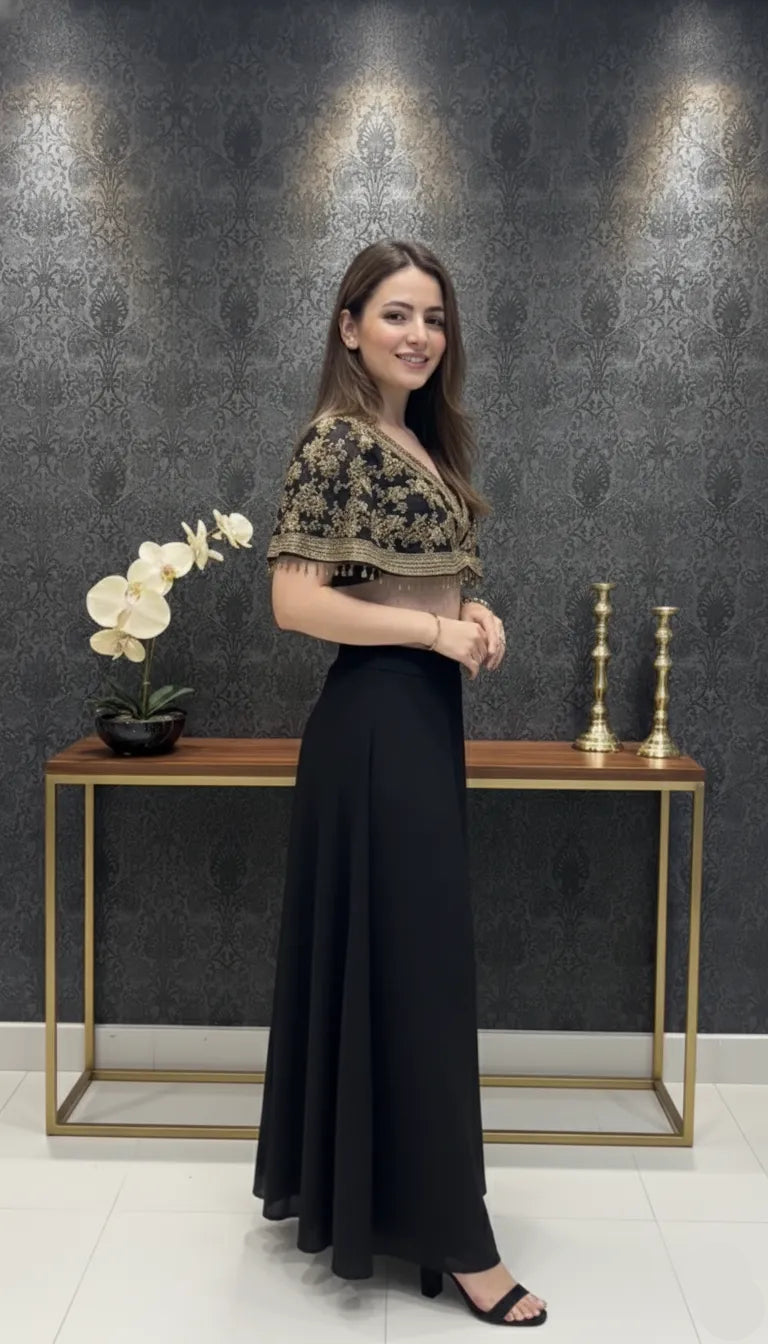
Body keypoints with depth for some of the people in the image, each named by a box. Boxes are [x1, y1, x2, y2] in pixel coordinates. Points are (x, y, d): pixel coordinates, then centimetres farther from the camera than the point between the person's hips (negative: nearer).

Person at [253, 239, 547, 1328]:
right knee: (411, 966, -3)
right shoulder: (335, 440, -12)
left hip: (426, 717, 9)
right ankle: (451, 1236, 12)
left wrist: (475, 613, 1)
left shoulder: (422, 441, 15)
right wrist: (434, 630, -16)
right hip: (376, 724, -9)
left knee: (398, 958, 16)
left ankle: (363, 1195, 33)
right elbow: (294, 599, -19)